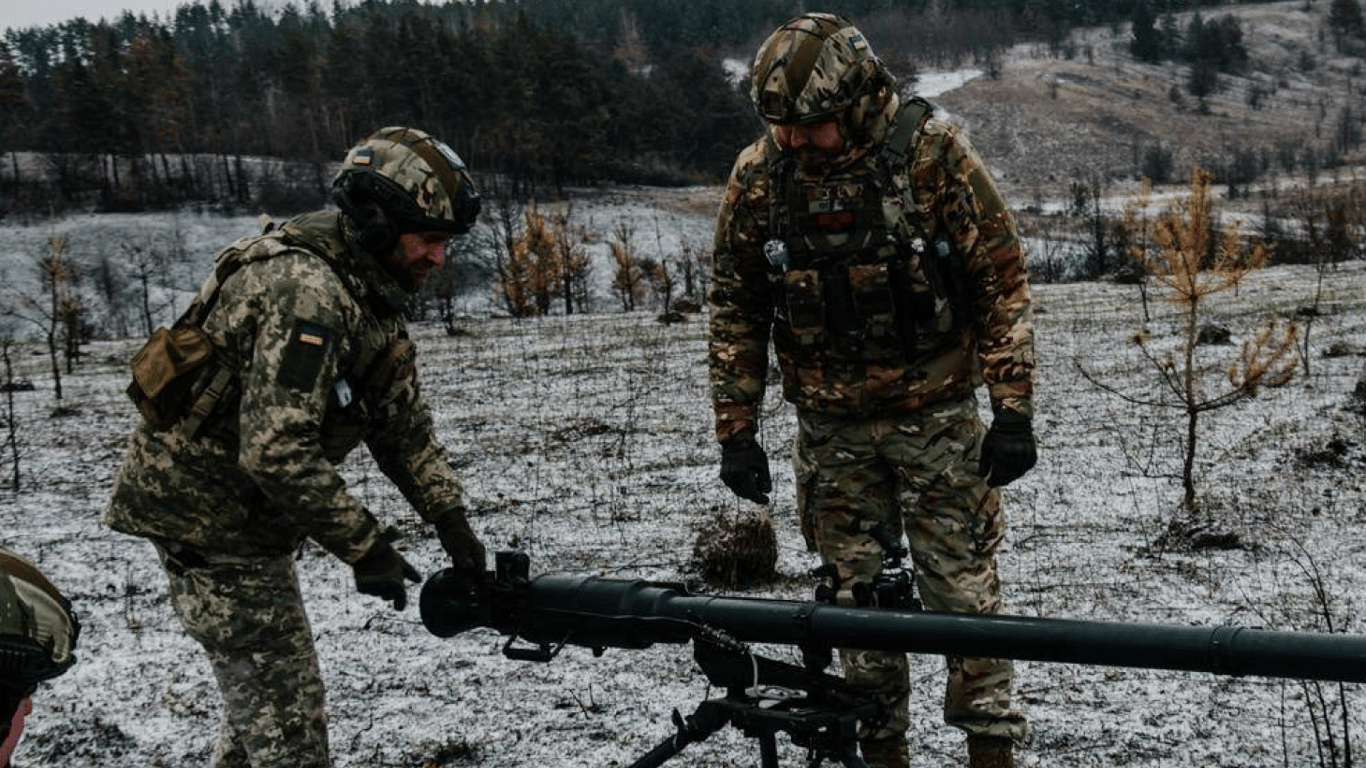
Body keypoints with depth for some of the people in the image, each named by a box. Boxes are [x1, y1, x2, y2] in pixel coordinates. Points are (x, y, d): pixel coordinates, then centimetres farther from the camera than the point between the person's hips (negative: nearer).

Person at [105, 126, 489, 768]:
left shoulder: (368, 290, 4)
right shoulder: (306, 294, -28)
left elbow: (402, 419, 8)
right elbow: (277, 452, -33)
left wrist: (449, 516, 0)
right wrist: (365, 547, -25)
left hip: (248, 513, 10)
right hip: (209, 516, -10)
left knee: (259, 695, 24)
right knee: (286, 714, -3)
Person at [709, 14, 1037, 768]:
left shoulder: (933, 152, -13)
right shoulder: (758, 174, -5)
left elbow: (1002, 283, -8)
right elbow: (734, 308, 3)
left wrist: (1013, 411, -12)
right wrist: (736, 430, 1)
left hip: (936, 414, -2)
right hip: (831, 428, 3)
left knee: (962, 589, 3)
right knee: (854, 597, 10)